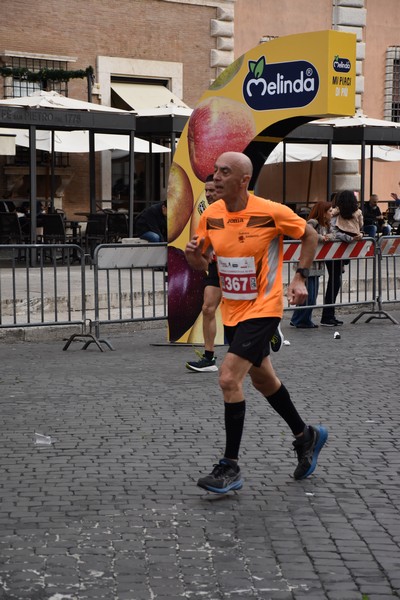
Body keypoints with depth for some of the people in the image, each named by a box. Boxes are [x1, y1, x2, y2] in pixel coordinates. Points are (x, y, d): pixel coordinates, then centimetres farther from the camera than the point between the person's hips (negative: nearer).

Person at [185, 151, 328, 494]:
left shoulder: (272, 212, -17)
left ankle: (230, 467, -6)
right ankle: (306, 436, 41)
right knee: (262, 379, 19)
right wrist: (193, 254, -15)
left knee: (229, 378, -17)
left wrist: (300, 278, -7)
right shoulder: (211, 216, -3)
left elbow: (310, 235, -1)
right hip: (232, 311, 7)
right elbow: (201, 264, 7)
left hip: (262, 308, -7)